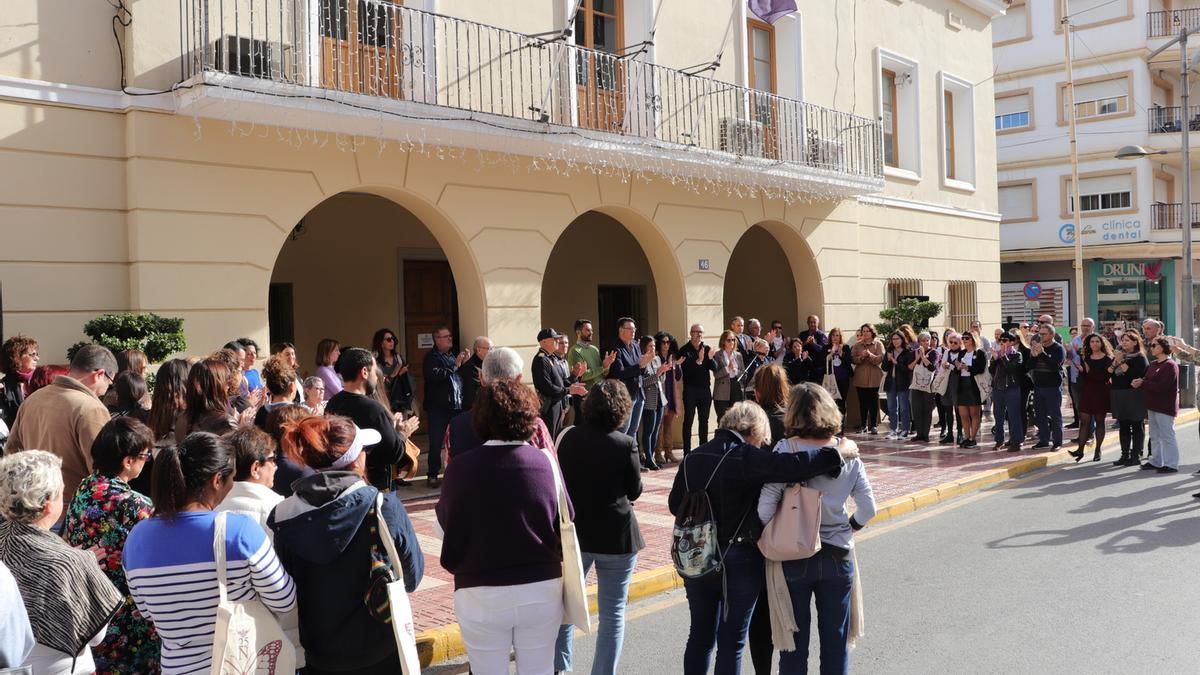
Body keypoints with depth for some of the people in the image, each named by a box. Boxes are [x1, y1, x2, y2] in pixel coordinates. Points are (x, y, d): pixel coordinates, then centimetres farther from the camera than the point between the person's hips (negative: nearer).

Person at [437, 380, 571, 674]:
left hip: (481, 594, -1)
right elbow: (566, 523, 0)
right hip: (542, 590, 1)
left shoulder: (461, 467, -12)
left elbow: (445, 522, 2)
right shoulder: (545, 462, -9)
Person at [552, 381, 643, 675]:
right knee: (612, 613, 8)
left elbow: (559, 479, 7)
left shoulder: (569, 437, -5)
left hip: (574, 531, 4)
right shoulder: (625, 444, -14)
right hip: (616, 536, -3)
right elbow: (634, 491, -4)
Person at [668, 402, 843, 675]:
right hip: (738, 561, -5)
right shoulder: (744, 458, -17)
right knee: (731, 642, 9)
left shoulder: (692, 458, 2)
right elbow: (791, 466, -29)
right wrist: (835, 454, -17)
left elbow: (675, 504, 8)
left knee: (700, 635, 20)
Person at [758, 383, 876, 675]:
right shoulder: (848, 453, -5)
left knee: (795, 639, 12)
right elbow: (867, 510, -3)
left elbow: (766, 506, -19)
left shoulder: (786, 451, -16)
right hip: (838, 555, 2)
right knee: (836, 639, 15)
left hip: (793, 556, -2)